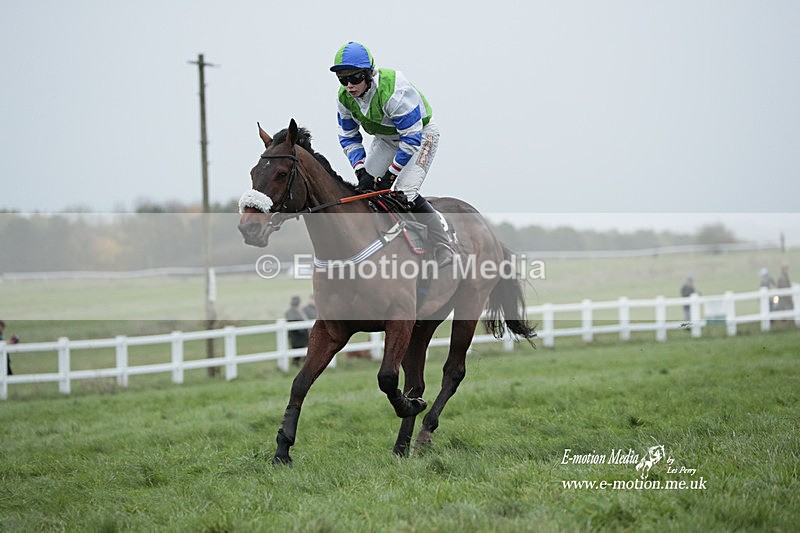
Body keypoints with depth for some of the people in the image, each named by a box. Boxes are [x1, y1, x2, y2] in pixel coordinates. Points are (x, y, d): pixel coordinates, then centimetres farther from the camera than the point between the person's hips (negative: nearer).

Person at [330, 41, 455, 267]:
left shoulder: (393, 91, -38)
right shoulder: (345, 97, -15)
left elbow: (412, 138, -31)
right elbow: (348, 137, -2)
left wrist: (391, 174, -28)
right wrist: (361, 171, -15)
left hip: (421, 134, -7)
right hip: (386, 138, 7)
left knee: (405, 193, -22)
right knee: (366, 187, -1)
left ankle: (443, 247, -10)